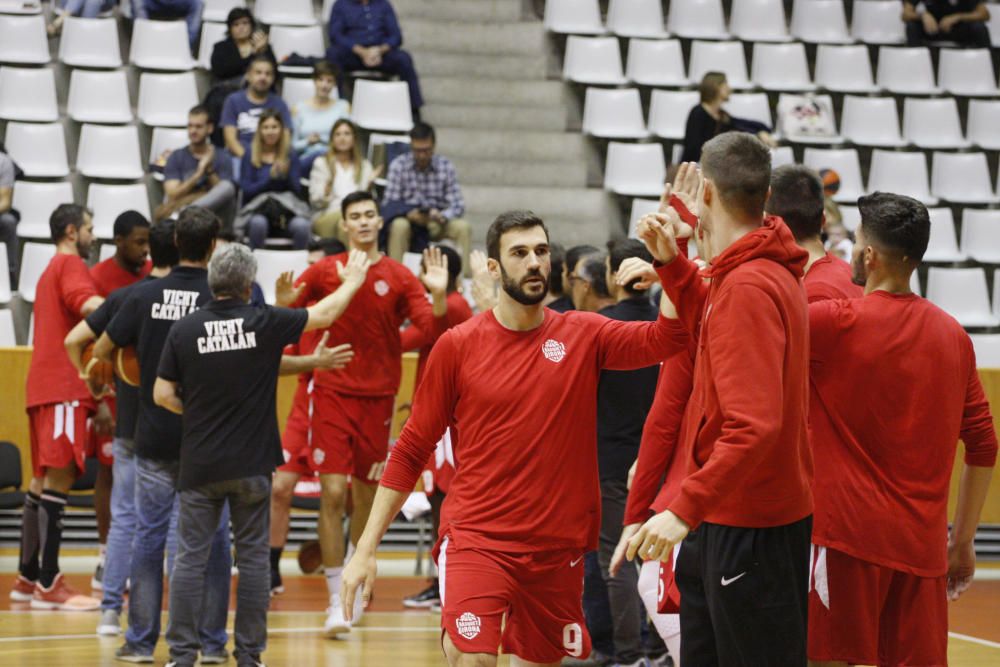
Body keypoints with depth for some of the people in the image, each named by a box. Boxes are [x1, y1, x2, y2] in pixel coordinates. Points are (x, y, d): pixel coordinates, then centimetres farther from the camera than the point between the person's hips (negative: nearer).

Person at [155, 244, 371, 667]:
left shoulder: (185, 330, -4)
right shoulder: (265, 322, -6)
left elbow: (162, 395, 0)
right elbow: (324, 315, 9)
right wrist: (353, 281, 27)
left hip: (199, 463, 1)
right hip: (252, 465, 0)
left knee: (191, 558, 4)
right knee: (253, 558, 7)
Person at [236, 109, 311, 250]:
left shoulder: (290, 156, 10)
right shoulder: (250, 156, 7)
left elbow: (296, 190, 4)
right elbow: (246, 189, -1)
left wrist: (286, 174, -15)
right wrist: (270, 178, -14)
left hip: (287, 209, 1)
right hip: (256, 210, -1)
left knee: (301, 226, -34)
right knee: (258, 223, -39)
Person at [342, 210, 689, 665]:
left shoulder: (584, 335, 3)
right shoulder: (458, 345, -1)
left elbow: (665, 338, -13)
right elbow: (411, 451, 3)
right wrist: (366, 549, 1)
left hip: (558, 546, 3)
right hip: (476, 539, -3)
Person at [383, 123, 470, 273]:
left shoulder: (446, 166, -1)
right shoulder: (399, 165, -5)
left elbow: (458, 204, -4)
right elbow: (389, 204, -9)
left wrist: (442, 216, -27)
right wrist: (409, 214, -29)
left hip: (436, 222, 2)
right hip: (409, 220, -2)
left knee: (462, 227, -25)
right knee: (399, 225, -35)